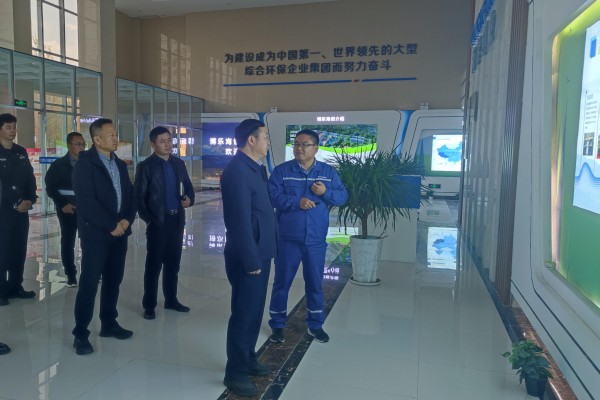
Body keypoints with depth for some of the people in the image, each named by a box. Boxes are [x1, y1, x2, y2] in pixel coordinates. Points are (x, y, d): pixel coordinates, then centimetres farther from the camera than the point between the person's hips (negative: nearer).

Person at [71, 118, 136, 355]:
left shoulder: (120, 164, 13)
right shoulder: (85, 163, -8)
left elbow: (129, 194, 13)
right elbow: (86, 201, -17)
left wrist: (127, 220, -5)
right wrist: (111, 226, -16)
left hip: (120, 231, 6)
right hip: (96, 232, -6)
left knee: (114, 279, 12)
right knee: (89, 282, -2)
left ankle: (109, 323, 26)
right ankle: (81, 333, 9)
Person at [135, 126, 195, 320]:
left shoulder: (179, 164, 9)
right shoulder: (146, 166, -5)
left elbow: (188, 186, 16)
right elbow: (138, 196, -6)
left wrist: (189, 199, -6)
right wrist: (148, 220, -14)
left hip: (177, 220, 5)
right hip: (158, 221, -4)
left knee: (173, 263, 12)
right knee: (154, 264, 4)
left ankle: (171, 300, 26)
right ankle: (149, 305, 15)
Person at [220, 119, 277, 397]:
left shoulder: (253, 168, 12)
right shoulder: (238, 170, -19)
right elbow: (240, 220, -23)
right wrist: (251, 260, -21)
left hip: (260, 252, 9)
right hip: (248, 257, -9)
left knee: (254, 310, 19)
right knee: (244, 313, 2)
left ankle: (248, 358, 35)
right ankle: (235, 373, 18)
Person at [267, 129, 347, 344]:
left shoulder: (328, 172, 4)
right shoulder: (281, 171, -3)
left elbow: (343, 196, 3)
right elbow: (273, 197, -12)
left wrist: (326, 193, -15)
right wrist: (297, 202, -23)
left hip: (316, 239, 2)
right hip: (288, 238, -2)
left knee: (315, 283, 14)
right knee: (282, 282, 9)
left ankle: (315, 324, 31)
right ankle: (277, 324, 26)